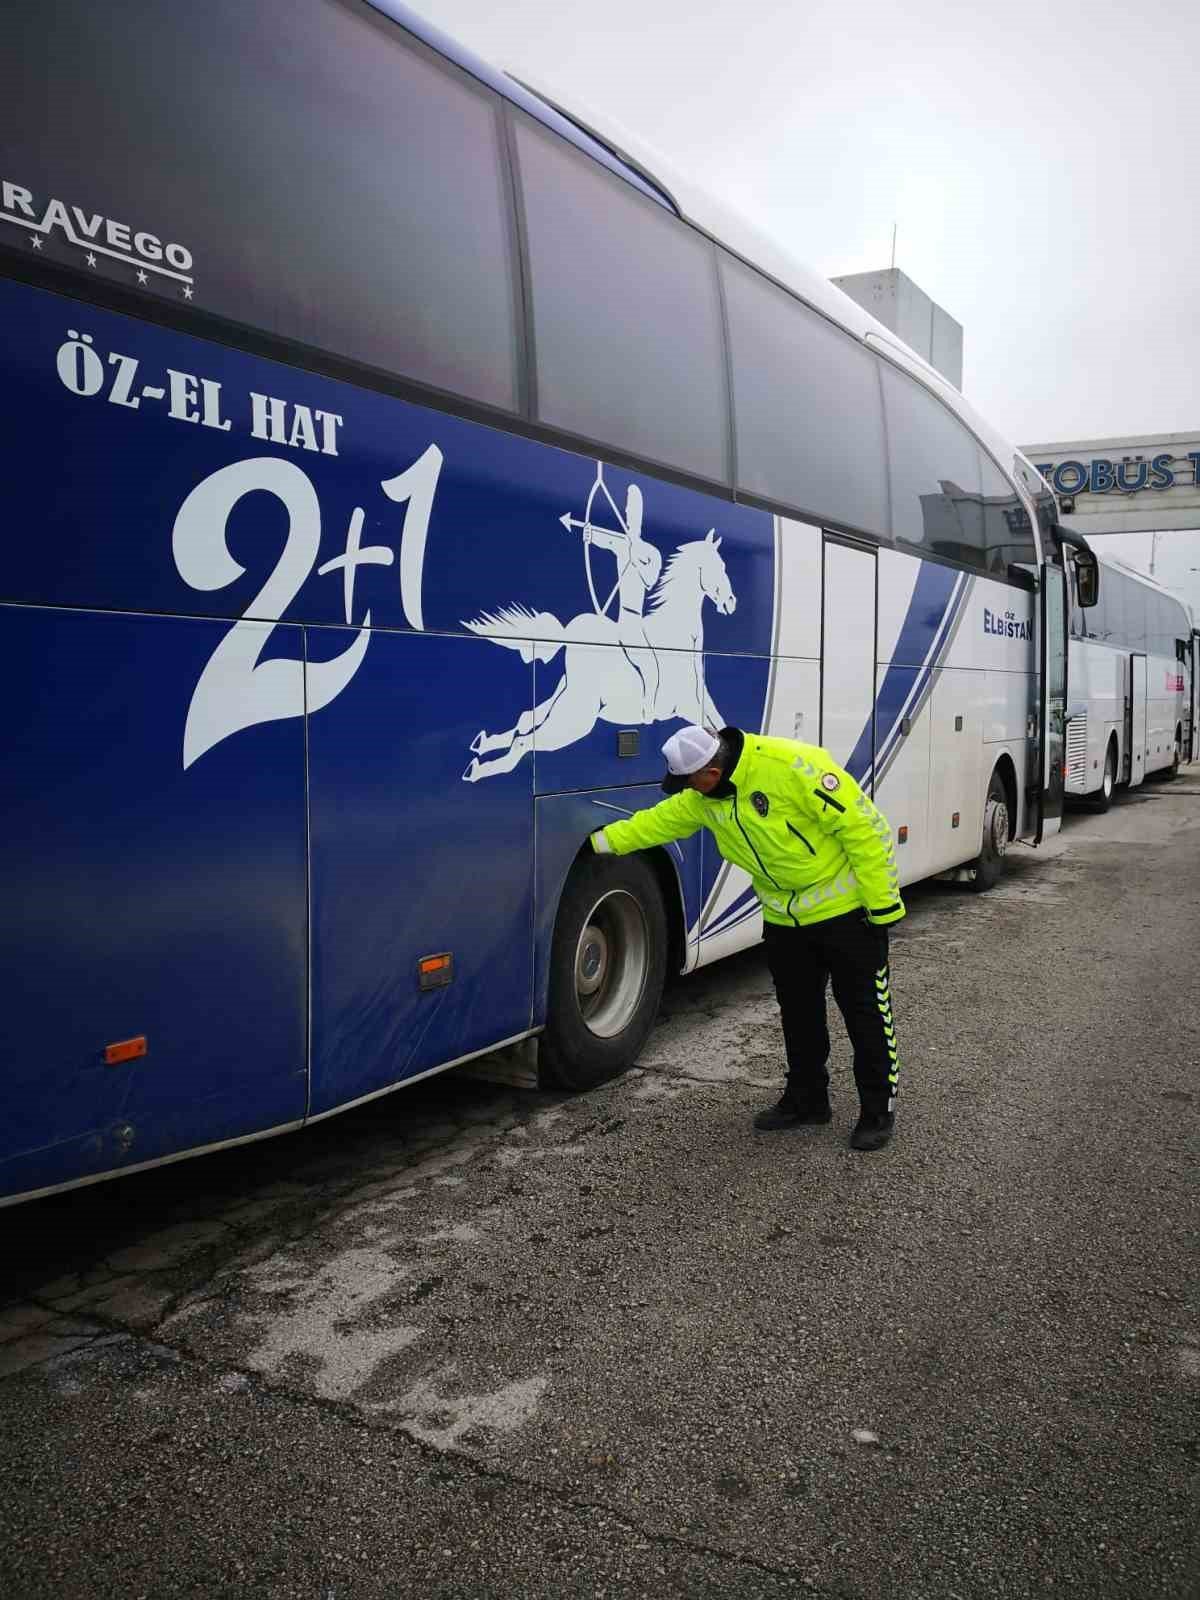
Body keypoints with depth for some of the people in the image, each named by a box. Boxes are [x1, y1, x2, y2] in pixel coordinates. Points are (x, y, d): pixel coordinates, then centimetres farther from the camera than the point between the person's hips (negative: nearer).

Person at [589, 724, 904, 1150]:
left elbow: (863, 826, -26)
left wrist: (883, 903, -22)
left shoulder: (792, 765, -29)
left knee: (866, 1014, 4)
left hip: (846, 910, -7)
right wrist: (603, 841, 13)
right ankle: (806, 1099, 32)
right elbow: (657, 821, 15)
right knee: (798, 1013, 16)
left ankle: (878, 1110, 18)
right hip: (784, 920, 7)